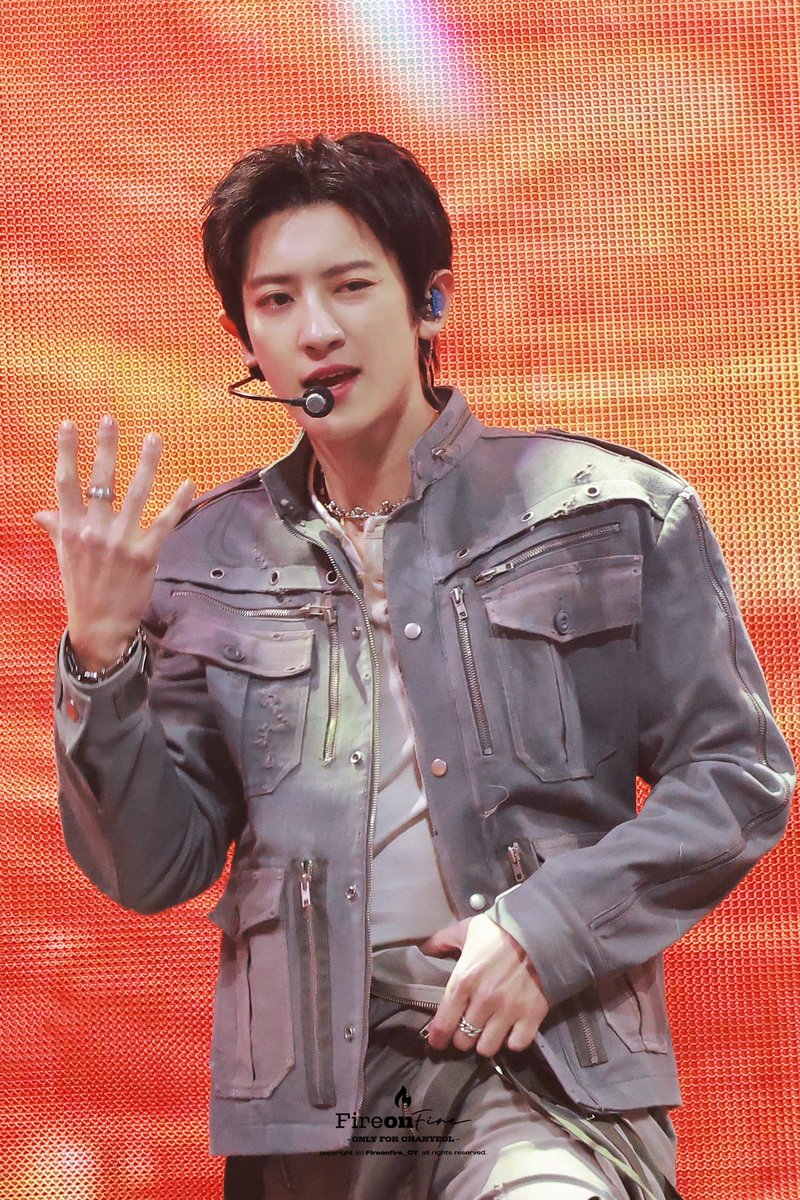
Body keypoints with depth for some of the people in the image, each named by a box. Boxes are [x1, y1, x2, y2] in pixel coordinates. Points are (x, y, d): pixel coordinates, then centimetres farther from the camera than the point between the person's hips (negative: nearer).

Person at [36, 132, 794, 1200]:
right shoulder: (205, 560, 11)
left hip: (543, 1072, -4)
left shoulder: (611, 511, 4)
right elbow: (154, 870, 10)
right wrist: (101, 657, -4)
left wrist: (550, 925, -8)